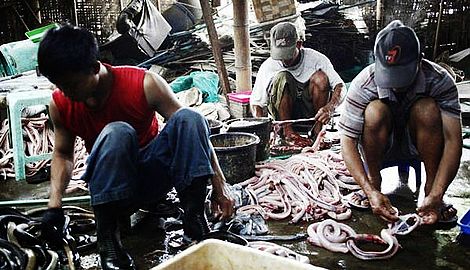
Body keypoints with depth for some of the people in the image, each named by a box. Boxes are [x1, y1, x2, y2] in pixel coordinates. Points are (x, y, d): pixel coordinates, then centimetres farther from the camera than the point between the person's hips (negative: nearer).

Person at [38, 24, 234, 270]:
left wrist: (218, 186, -14)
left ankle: (194, 219, -26)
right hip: (112, 184, 0)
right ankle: (107, 236, -26)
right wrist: (54, 204, -5)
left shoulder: (145, 85, -18)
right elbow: (63, 153, 10)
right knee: (116, 132, -33)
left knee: (188, 118, -27)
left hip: (154, 172, 0)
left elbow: (194, 129, -13)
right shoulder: (60, 104, -8)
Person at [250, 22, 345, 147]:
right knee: (282, 77, -25)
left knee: (320, 77, -25)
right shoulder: (267, 67, -9)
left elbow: (340, 87, -15)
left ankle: (318, 130, -19)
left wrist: (330, 107, -35)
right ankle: (287, 130, -23)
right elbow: (256, 103, -6)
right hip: (283, 114, 0)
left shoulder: (316, 59, -8)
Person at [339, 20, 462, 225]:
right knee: (375, 110, -33)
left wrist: (436, 196, -43)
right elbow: (347, 141, -28)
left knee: (427, 109, -31)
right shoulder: (363, 84, -27)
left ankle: (431, 188, -17)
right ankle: (374, 182, -14)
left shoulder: (439, 80, -25)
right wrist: (370, 191, -39)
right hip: (379, 145, 0)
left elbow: (453, 140, -31)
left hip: (417, 144, 1)